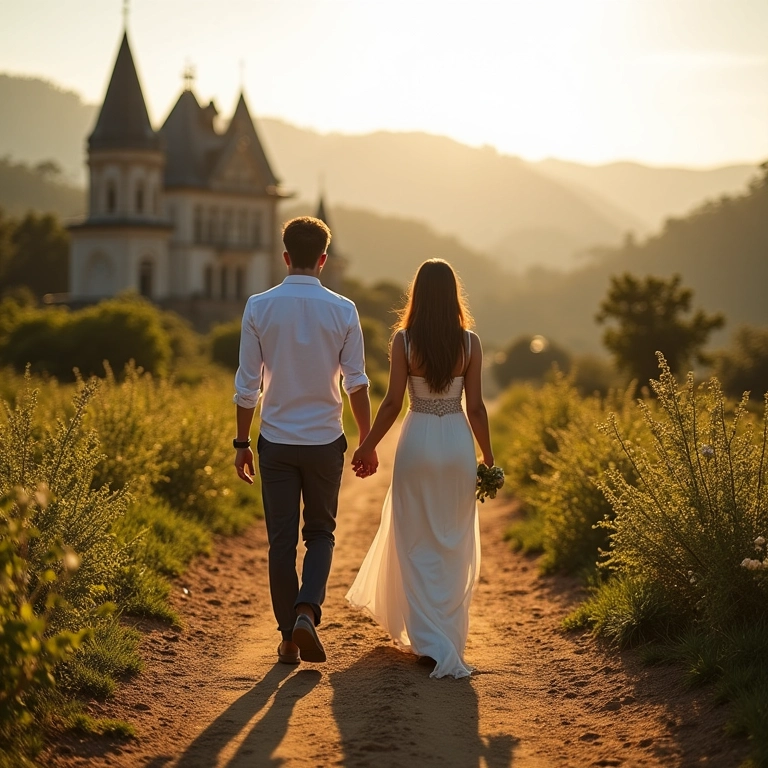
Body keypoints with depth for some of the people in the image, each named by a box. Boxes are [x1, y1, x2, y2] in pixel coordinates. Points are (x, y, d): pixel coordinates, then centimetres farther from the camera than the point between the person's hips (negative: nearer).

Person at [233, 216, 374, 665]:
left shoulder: (259, 308, -5)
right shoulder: (343, 311, -5)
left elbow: (248, 384, -3)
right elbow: (357, 383, -3)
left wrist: (242, 443, 6)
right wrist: (368, 442, 8)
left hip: (276, 442, 0)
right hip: (325, 441, 0)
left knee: (282, 540, 8)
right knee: (320, 533, 15)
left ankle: (289, 638, 12)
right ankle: (307, 612, -7)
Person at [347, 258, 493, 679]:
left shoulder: (404, 340, -8)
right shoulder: (469, 342, -3)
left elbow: (392, 402, -8)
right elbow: (476, 406, -2)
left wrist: (367, 447, 4)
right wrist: (488, 459, 7)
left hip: (417, 443, -2)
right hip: (457, 444, 2)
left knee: (417, 547, 7)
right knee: (454, 546, 14)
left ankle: (432, 642, 1)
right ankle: (449, 634, 24)